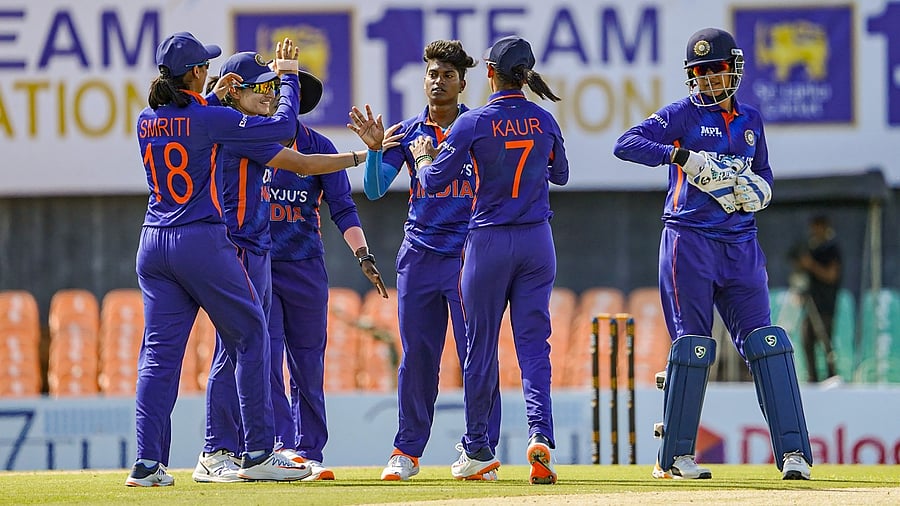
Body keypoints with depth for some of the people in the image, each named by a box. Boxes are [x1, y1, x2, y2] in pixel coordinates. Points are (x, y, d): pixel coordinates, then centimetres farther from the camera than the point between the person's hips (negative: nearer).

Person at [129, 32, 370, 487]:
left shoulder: (146, 122, 6)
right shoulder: (209, 119, -11)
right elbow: (282, 126, -6)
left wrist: (212, 99, 30)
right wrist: (288, 77, 8)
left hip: (153, 245, 6)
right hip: (203, 243, -6)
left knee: (159, 351, 5)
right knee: (249, 336, 8)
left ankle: (146, 463, -5)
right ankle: (257, 453, 6)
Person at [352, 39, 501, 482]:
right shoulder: (408, 131, 9)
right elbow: (374, 189, 2)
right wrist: (374, 148, -15)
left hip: (469, 251, -3)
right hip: (419, 255, 3)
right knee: (416, 355, 6)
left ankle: (483, 450, -1)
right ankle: (408, 450, 13)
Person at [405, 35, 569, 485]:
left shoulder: (473, 123, -10)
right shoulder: (543, 120, 3)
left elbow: (434, 182, -8)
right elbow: (560, 174, 19)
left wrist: (423, 157, 12)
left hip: (489, 243, -3)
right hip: (537, 243, 3)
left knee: (481, 346, 7)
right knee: (533, 343, 3)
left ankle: (477, 451, 14)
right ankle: (540, 434, -19)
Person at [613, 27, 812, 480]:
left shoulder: (750, 120, 15)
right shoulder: (684, 114, -1)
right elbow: (626, 143, -13)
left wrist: (759, 189, 3)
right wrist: (683, 156, -25)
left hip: (740, 244, 4)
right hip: (689, 239, -4)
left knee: (765, 342, -4)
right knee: (692, 345, -4)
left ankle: (793, 451, -7)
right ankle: (676, 456, 4)